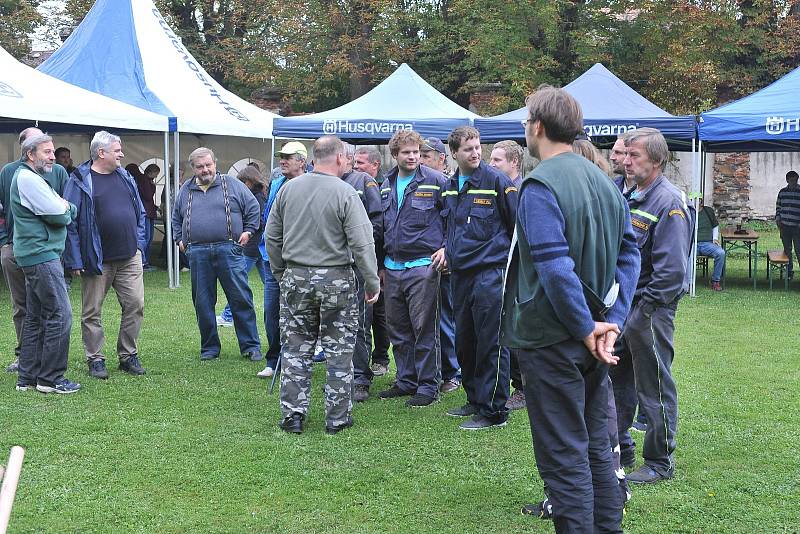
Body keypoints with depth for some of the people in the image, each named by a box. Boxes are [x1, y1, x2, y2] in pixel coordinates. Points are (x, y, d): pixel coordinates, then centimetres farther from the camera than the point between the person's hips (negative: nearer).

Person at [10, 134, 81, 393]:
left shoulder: (34, 177, 20)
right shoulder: (28, 178, -13)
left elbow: (72, 211, 15)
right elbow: (59, 216, -17)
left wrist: (64, 207, -5)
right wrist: (64, 210, 3)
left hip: (34, 257, 11)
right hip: (42, 257, -11)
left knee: (35, 318, 12)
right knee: (59, 315, -9)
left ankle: (28, 377, 17)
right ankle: (50, 378, -4)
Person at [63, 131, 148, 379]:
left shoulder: (125, 177, 11)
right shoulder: (80, 181, -8)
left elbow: (139, 212, 20)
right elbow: (69, 222, -9)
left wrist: (139, 243, 11)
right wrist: (75, 260, -13)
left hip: (129, 257, 5)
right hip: (97, 259, -5)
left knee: (135, 305, 2)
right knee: (92, 312, 3)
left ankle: (128, 355, 14)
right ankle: (95, 359, 14)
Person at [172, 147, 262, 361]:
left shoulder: (232, 184, 7)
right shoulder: (186, 190, 15)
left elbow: (253, 207, 12)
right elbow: (176, 218, 27)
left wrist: (248, 231, 6)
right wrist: (179, 239, 17)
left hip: (228, 250, -2)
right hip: (197, 254, 3)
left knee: (241, 299, -3)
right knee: (203, 303, 5)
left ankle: (250, 346, 4)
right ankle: (209, 348, 16)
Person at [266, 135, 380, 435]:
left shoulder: (288, 188, 2)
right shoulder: (345, 194, -12)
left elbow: (272, 236, 9)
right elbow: (362, 244, -14)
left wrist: (280, 271, 21)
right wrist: (372, 282, -6)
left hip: (296, 277, 4)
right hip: (336, 279, -4)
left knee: (296, 348, 12)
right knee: (339, 351, 7)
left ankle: (293, 415, 13)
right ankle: (337, 418, 12)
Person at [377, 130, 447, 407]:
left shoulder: (434, 181, -6)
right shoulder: (387, 185, 13)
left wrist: (446, 247, -11)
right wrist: (381, 264, 20)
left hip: (422, 266, -6)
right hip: (392, 268, 6)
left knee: (424, 329, -3)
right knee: (398, 329, 12)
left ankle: (428, 386, 5)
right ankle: (406, 380, 24)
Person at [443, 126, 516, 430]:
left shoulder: (496, 181, -8)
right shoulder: (450, 187, 12)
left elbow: (519, 224, -5)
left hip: (490, 272, -7)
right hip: (461, 274, 7)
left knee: (491, 344, -4)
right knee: (465, 342, 14)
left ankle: (493, 411, 2)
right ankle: (475, 400, 28)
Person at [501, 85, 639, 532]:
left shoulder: (540, 186, -17)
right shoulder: (603, 181, 9)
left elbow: (555, 269, -26)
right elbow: (629, 253, 8)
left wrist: (587, 328, -17)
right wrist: (612, 321, 2)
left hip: (551, 340, -8)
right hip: (593, 338, 8)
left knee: (563, 457, 0)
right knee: (596, 446, 18)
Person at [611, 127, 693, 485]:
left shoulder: (670, 203, -16)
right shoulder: (630, 197, 10)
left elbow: (672, 269, -21)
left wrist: (644, 308, -18)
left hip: (650, 310, -9)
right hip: (622, 306, 9)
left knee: (655, 388, 1)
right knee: (616, 381, 17)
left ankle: (660, 462, 13)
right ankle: (619, 449, 31)